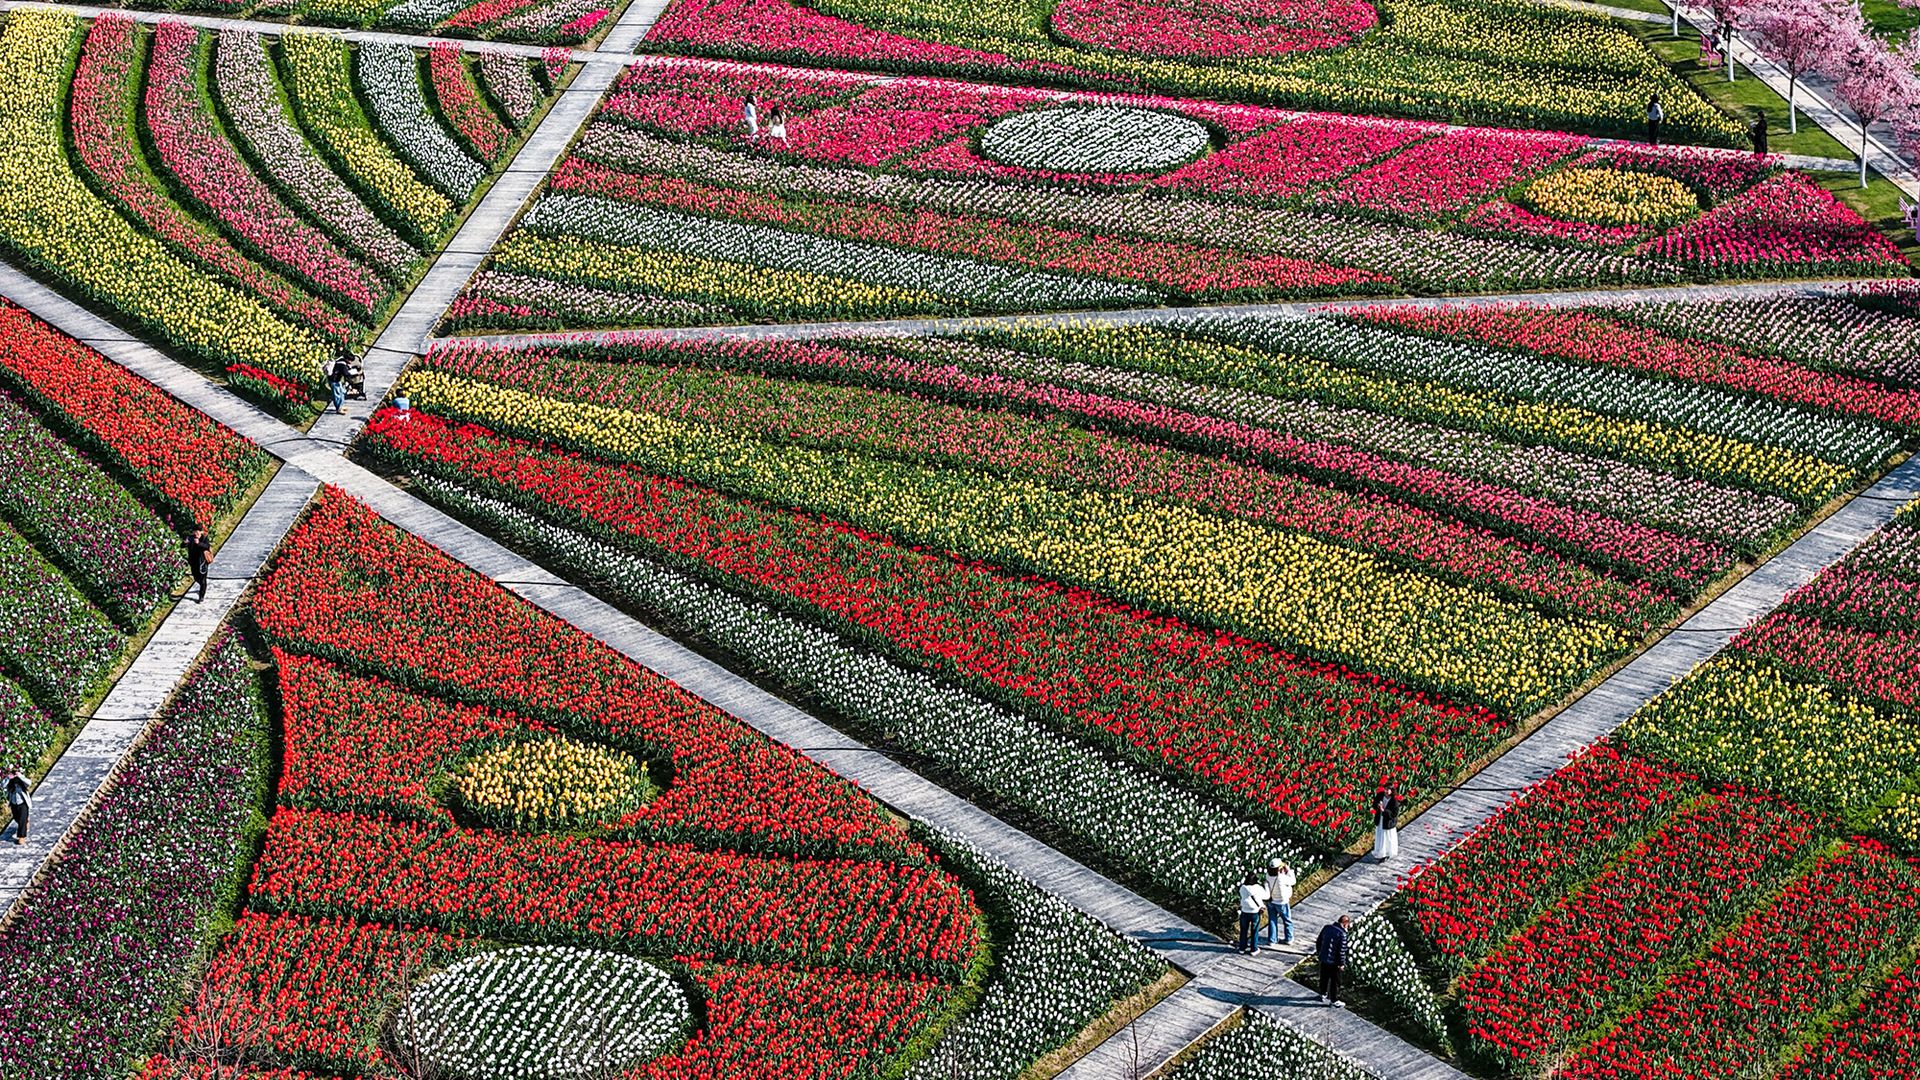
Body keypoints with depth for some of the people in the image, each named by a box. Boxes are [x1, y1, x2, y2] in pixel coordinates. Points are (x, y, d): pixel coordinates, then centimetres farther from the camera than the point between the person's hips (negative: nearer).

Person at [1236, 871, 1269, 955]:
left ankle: (1242, 948, 26)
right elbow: (1266, 896, -1)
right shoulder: (1258, 888, -15)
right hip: (1255, 913, -2)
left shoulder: (1243, 888, -8)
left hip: (1244, 912, 2)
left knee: (1243, 931, 17)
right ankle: (1253, 950, 18)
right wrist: (1265, 886, 13)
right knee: (1254, 932, 12)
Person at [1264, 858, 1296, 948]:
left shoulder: (1268, 876, -17)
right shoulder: (1282, 878, -32)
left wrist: (1284, 871, -8)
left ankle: (1272, 940, 24)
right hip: (1282, 902, -4)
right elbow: (1292, 881, -14)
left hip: (1270, 901, 4)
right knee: (1287, 921, 19)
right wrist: (1289, 870, -7)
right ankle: (1289, 939, 32)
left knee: (1272, 921, 17)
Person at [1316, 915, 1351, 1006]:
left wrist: (1319, 953, 21)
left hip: (1323, 959, 7)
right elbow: (1341, 951, -20)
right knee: (1335, 982, 11)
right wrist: (1342, 964, -9)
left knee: (1324, 978, 25)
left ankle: (1323, 995, 43)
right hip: (1334, 962, -7)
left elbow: (1319, 942, 7)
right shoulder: (1342, 934, -23)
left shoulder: (1327, 927, -2)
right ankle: (1334, 1001, 22)